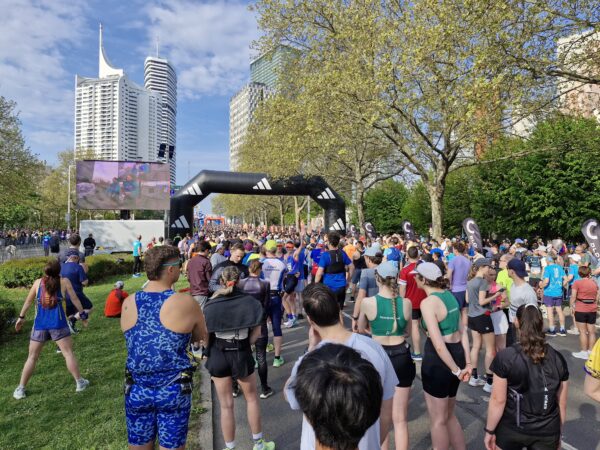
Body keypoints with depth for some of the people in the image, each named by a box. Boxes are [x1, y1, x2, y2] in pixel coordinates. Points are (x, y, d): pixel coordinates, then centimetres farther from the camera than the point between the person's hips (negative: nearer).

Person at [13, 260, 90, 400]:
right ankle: (80, 382, 12)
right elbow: (75, 299, 5)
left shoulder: (38, 282, 5)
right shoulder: (64, 282, 0)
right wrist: (82, 314, 16)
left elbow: (28, 301, 14)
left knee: (32, 357, 16)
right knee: (68, 353, 6)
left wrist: (21, 317, 26)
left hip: (40, 324, 2)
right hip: (58, 323, -2)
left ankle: (20, 389, 22)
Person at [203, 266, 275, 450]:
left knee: (226, 405, 16)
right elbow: (256, 332, -8)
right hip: (242, 355, 0)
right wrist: (244, 344, 7)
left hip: (218, 356, 0)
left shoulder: (211, 304, -12)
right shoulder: (249, 302, -12)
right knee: (251, 398, 22)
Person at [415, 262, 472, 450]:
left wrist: (456, 371, -14)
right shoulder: (449, 295, 5)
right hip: (457, 354, 8)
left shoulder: (428, 302, -21)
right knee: (449, 415, 26)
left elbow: (438, 345, -24)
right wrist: (467, 363, 10)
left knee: (438, 420, 14)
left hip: (439, 359, -8)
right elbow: (463, 332, 8)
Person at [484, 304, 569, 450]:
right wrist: (558, 434, 17)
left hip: (511, 430, -3)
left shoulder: (505, 357, -19)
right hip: (548, 433, 3)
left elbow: (498, 400, -15)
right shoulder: (558, 359, -7)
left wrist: (489, 431, -2)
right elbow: (562, 404, 2)